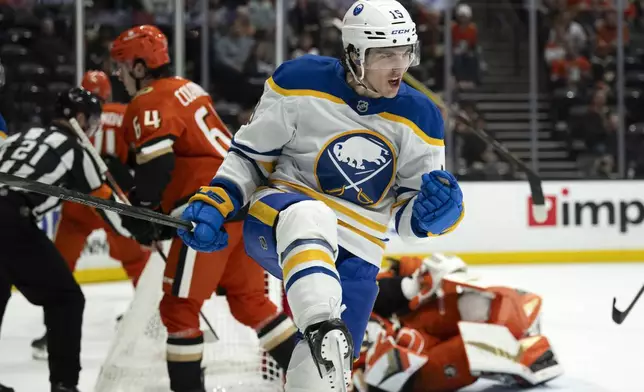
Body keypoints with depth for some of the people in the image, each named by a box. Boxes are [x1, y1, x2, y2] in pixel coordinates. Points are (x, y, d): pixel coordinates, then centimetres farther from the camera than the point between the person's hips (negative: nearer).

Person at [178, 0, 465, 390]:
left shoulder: (419, 119, -3)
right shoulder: (301, 82, -10)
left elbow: (410, 215, 1)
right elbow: (250, 153, 3)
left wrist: (439, 209, -21)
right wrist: (216, 202, -11)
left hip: (355, 254, 3)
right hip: (276, 221, -3)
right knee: (309, 219, -40)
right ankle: (323, 329, -57)